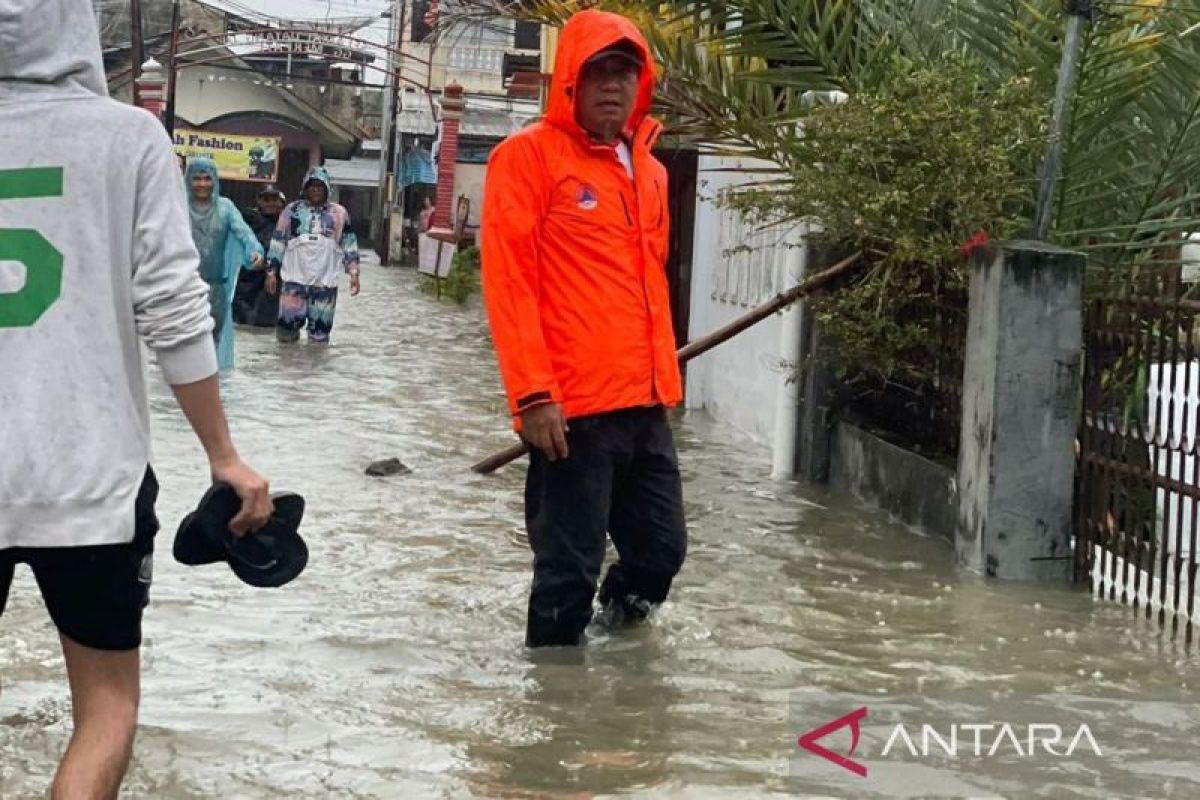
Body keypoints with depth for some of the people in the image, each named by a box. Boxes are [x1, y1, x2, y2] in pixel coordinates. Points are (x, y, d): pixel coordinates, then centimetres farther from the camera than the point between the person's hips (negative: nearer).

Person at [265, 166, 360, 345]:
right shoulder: (292, 210, 7)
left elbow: (349, 244, 12)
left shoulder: (339, 213, 9)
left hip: (325, 282, 1)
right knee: (288, 325, -7)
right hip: (295, 278, -1)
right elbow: (278, 242, 8)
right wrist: (271, 272, 3)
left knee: (320, 332, 3)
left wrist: (354, 273, 3)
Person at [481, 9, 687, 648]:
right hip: (574, 407, -7)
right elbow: (507, 279, -11)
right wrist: (532, 393, -17)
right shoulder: (528, 155, -4)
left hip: (645, 404, 7)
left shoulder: (649, 171, 17)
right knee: (569, 568, -2)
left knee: (661, 550, 13)